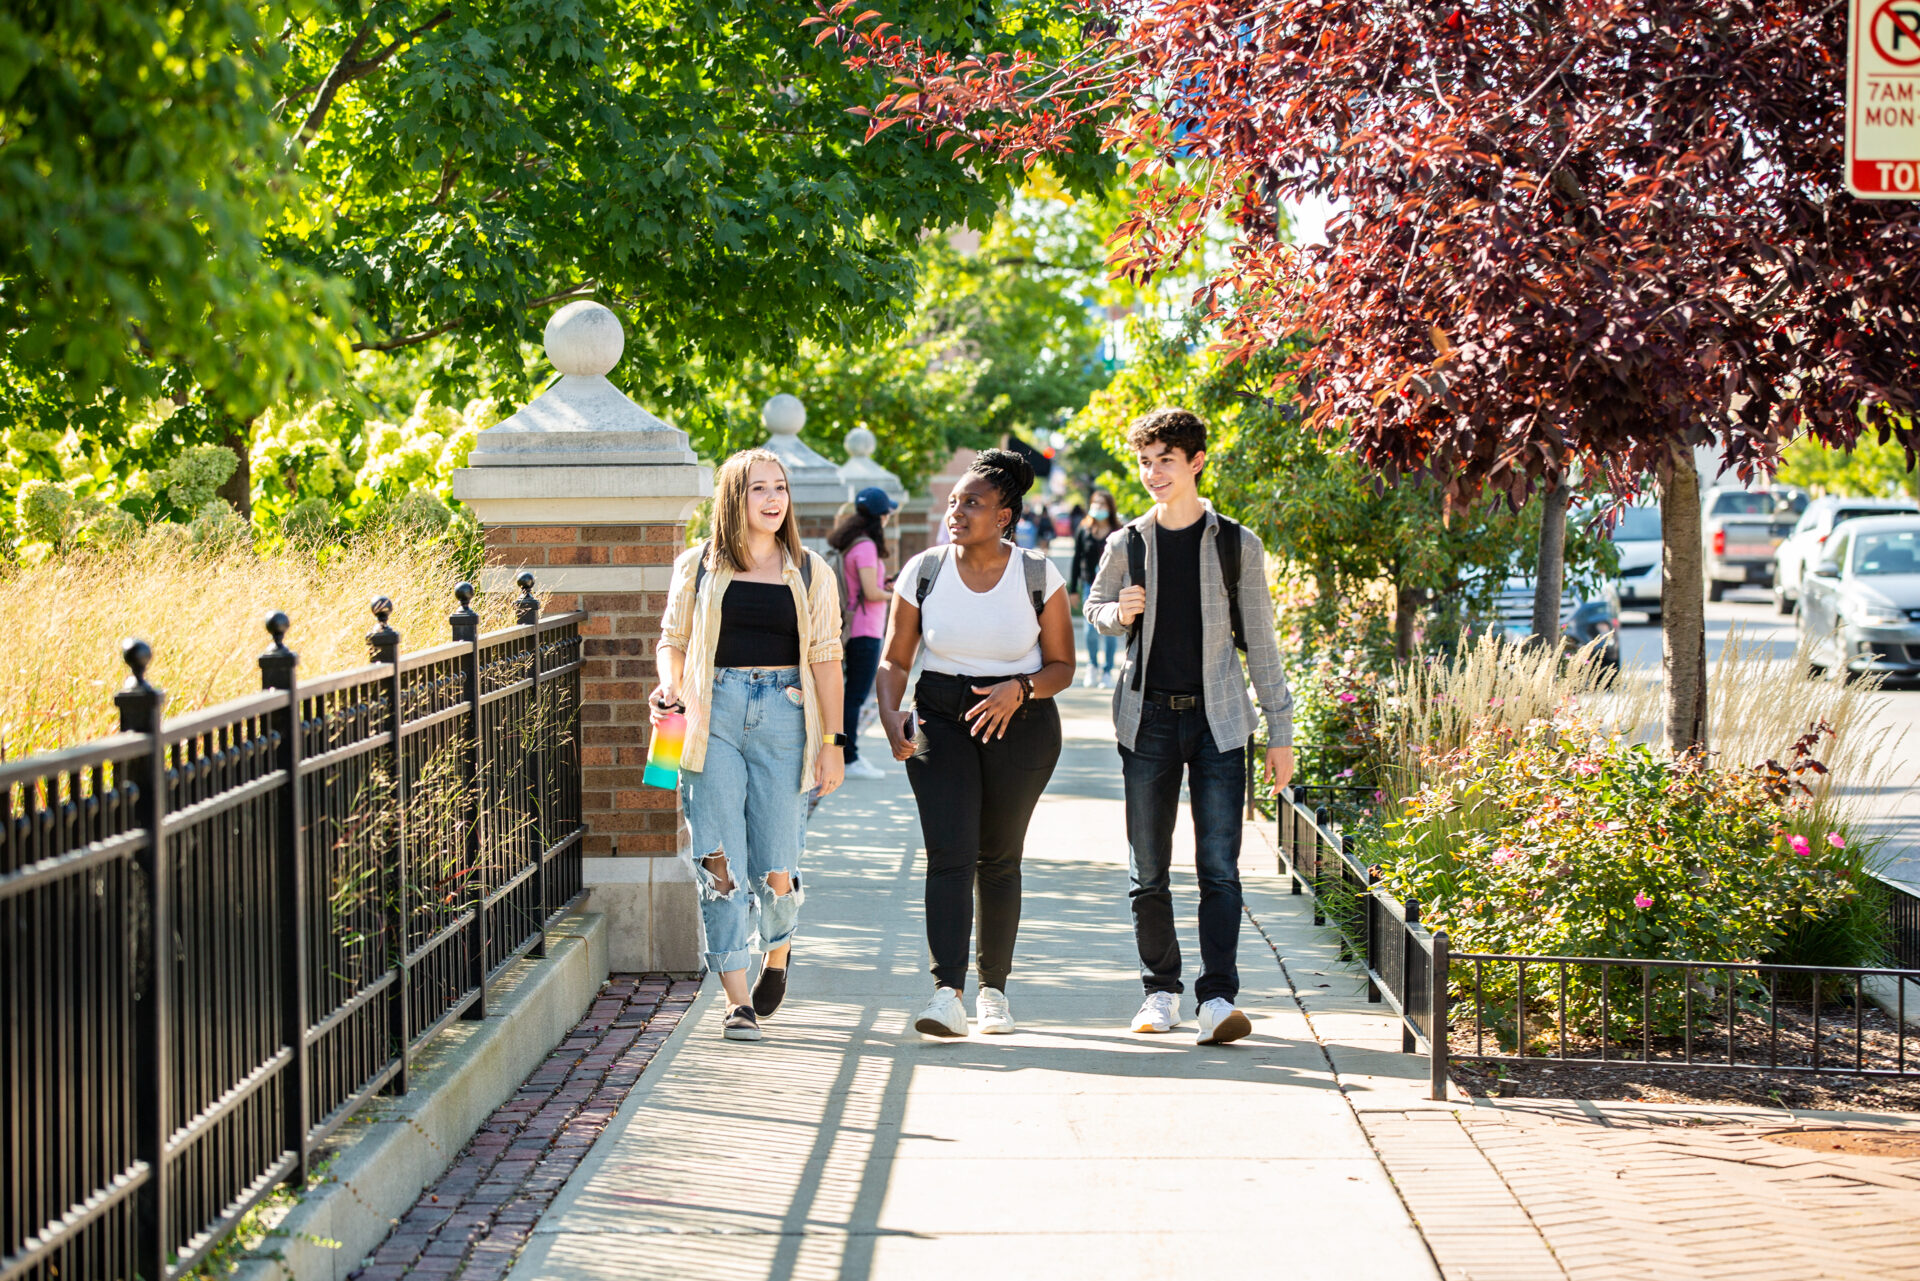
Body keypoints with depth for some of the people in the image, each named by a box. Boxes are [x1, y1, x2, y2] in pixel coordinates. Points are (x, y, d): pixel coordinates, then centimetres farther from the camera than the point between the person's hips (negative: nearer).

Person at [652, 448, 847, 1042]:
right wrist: (669, 685, -7)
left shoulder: (810, 574, 9)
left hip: (782, 720, 0)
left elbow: (825, 660, 7)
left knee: (775, 870, -2)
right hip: (712, 717, 0)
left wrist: (831, 742, 2)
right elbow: (673, 640, 14)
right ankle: (737, 1000, -3)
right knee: (720, 864, -8)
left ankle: (777, 952, 31)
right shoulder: (698, 565, 8)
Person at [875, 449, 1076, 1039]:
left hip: (1020, 723, 0)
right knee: (949, 852, -14)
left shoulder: (1038, 576, -4)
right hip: (940, 718, 0)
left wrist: (1020, 689, -19)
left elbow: (1061, 666, 1)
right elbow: (895, 659, 4)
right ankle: (947, 995, -23)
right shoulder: (923, 572, -1)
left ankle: (994, 986, 23)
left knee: (999, 857, 6)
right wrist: (890, 714, -15)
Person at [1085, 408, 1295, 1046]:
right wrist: (1120, 613, -4)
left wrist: (1281, 732, 4)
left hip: (1218, 720, -2)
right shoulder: (1126, 545, 5)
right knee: (1147, 870, 4)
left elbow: (1260, 641, 6)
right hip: (1148, 719, 2)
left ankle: (1218, 997, -11)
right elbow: (1094, 607, 22)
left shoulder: (1236, 544, 2)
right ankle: (1160, 990, 17)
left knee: (1219, 867, -9)